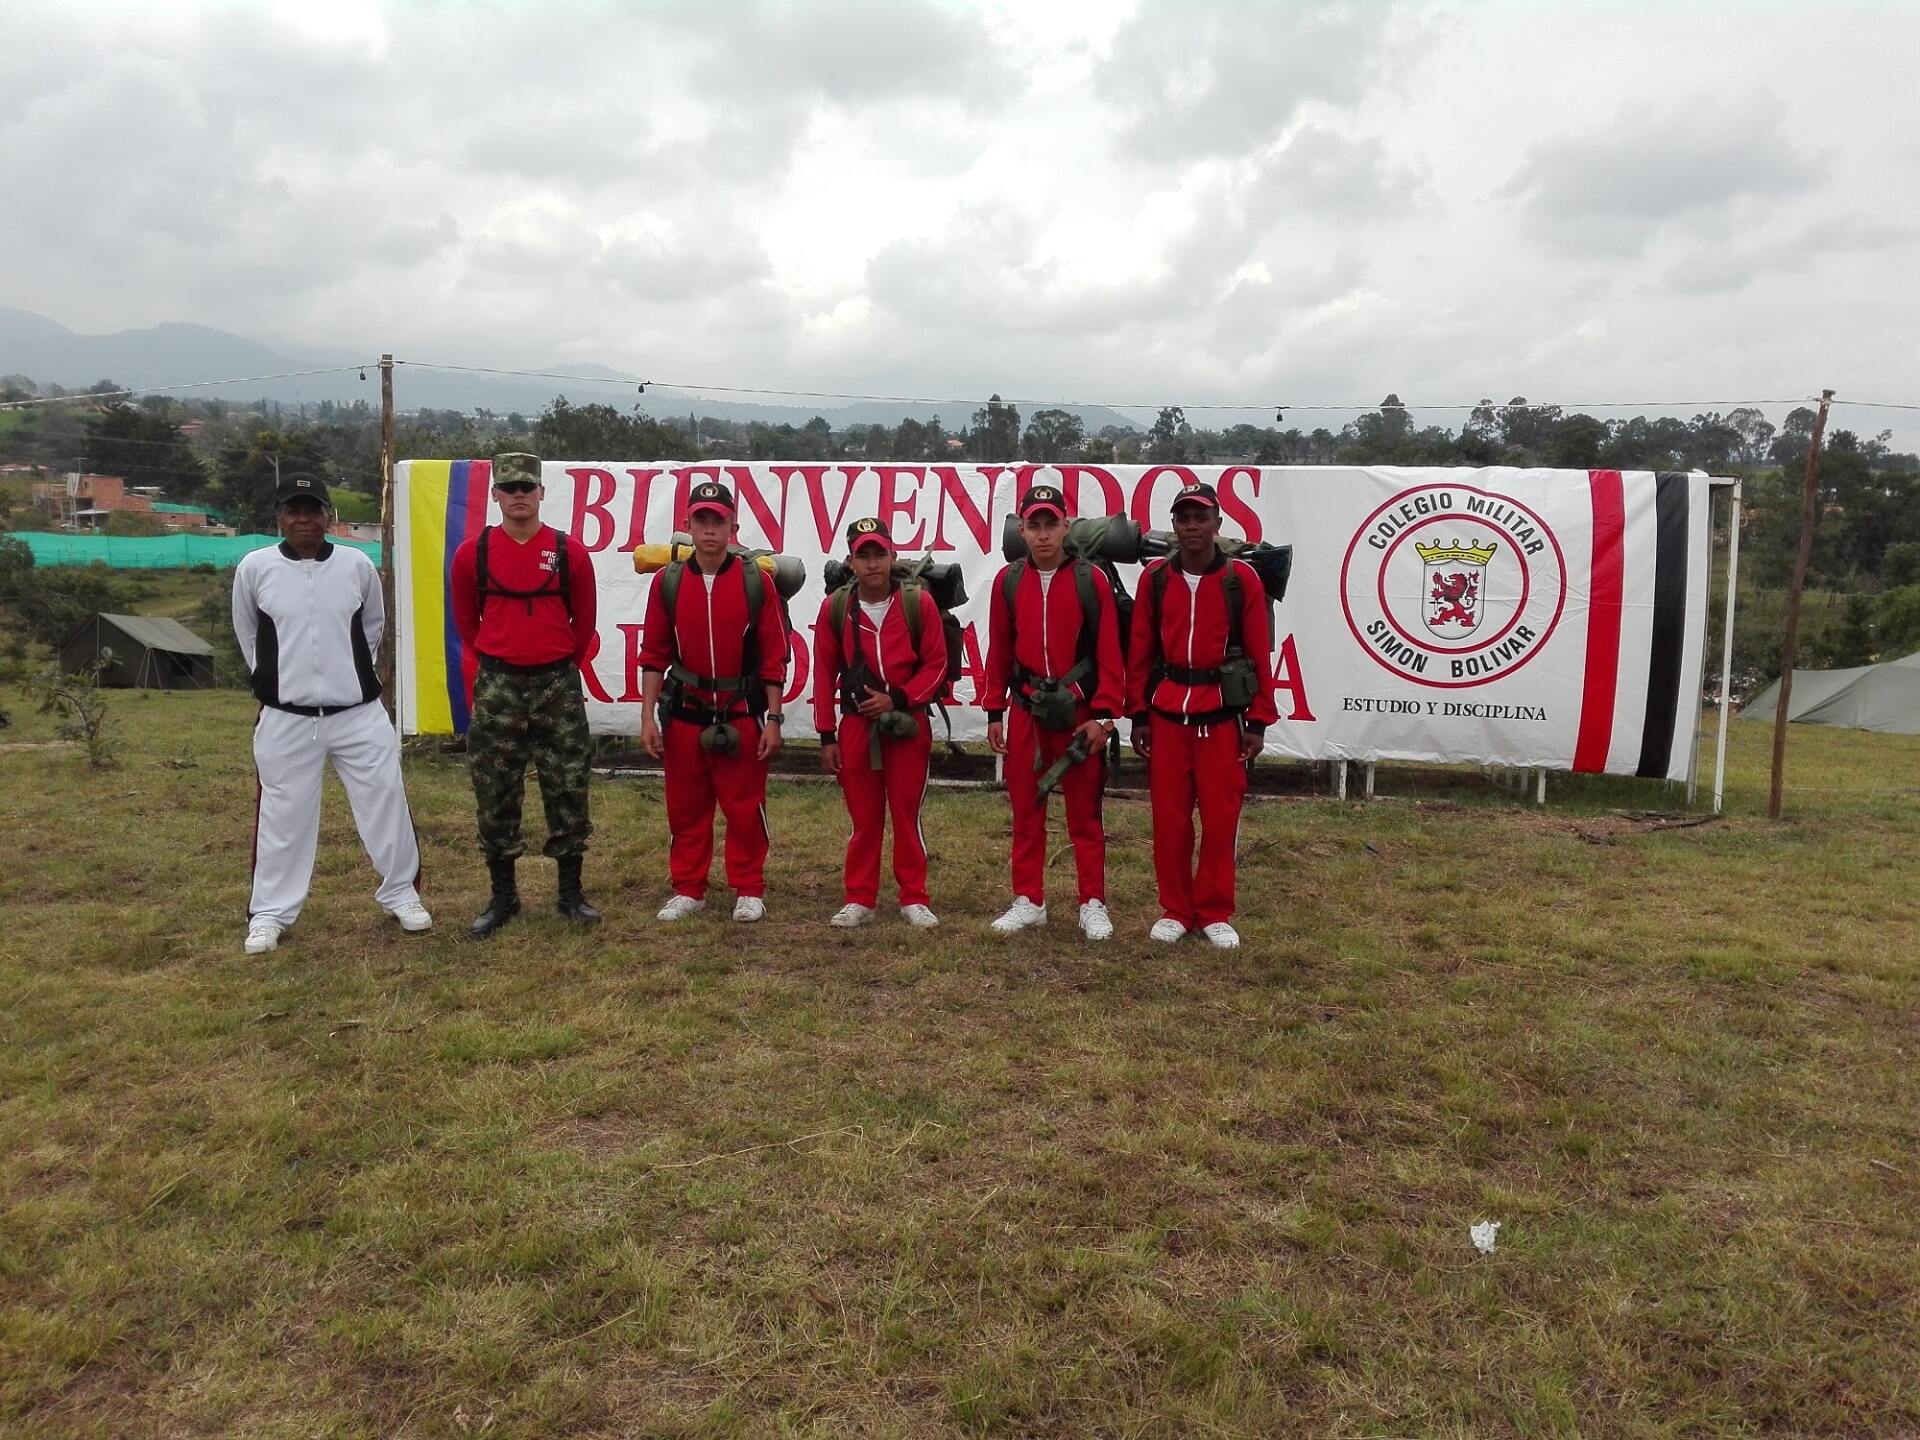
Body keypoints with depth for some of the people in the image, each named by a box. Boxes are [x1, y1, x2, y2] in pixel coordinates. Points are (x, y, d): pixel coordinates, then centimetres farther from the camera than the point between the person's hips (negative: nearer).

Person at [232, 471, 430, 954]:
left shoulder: (357, 564, -1)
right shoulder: (254, 568, -3)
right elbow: (247, 633, 13)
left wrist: (352, 673, 11)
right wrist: (273, 679, 9)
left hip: (359, 712, 1)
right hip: (286, 718, -1)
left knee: (385, 800, 5)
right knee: (283, 814, 7)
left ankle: (402, 893, 22)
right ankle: (269, 913, 20)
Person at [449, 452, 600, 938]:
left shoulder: (570, 552, -2)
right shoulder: (472, 553, -1)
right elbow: (465, 619, 13)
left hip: (558, 687, 0)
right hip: (497, 689, 1)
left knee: (568, 791, 4)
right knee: (495, 796, 5)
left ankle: (571, 893, 17)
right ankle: (503, 896, 19)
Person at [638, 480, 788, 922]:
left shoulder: (757, 582, -4)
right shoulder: (667, 582, 1)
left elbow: (773, 657, -3)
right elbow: (654, 654, 4)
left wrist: (773, 719, -6)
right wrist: (648, 717, -1)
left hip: (741, 716, -2)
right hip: (683, 715, 2)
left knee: (744, 807, 5)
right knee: (685, 807, 10)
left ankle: (749, 890, 20)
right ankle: (688, 890, 24)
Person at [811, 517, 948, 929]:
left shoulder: (919, 602, -5)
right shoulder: (834, 608, 0)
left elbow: (936, 664, -1)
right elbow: (824, 674, 4)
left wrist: (897, 699, -14)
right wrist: (827, 736, 2)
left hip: (908, 724, -1)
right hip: (855, 725, 1)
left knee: (907, 812, 6)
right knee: (863, 816, 9)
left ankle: (914, 899, 16)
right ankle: (859, 899, 18)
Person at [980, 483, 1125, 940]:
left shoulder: (1091, 581, -4)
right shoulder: (1007, 582, 4)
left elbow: (1109, 654, -5)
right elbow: (998, 653, 8)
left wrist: (1103, 715, -10)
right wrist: (994, 713, 7)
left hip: (1078, 713, -3)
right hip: (1024, 713, 3)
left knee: (1085, 813, 5)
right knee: (1025, 810, 9)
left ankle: (1093, 904, 15)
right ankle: (1028, 901, 20)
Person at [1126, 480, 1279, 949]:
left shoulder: (1242, 578, -1)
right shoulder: (1155, 578, 3)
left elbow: (1260, 654, 0)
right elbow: (1140, 651, 6)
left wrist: (1259, 720, -2)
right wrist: (1138, 714, 3)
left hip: (1223, 711, -1)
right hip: (1167, 711, 1)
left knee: (1221, 817, 3)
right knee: (1169, 817, 6)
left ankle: (1215, 913, 17)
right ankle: (1174, 910, 20)